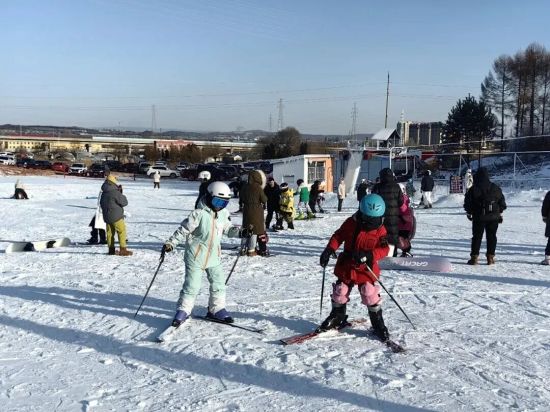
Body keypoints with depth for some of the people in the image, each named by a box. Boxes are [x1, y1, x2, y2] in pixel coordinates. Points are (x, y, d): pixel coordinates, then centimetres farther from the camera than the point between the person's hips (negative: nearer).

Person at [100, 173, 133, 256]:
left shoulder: (104, 193, 7)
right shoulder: (116, 193, -18)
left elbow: (101, 204, 18)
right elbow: (124, 202, -10)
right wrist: (121, 194, 3)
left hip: (106, 217, 8)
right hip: (116, 216, -8)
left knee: (110, 232, 12)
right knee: (122, 231, -1)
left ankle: (111, 249, 16)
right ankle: (123, 249, -4)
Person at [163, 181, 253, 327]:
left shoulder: (224, 214, 1)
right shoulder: (199, 214, -19)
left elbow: (227, 228, 16)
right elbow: (183, 230, -14)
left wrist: (241, 232, 0)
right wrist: (170, 243, -20)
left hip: (214, 256, 6)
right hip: (196, 256, -6)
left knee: (218, 283, 10)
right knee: (192, 285, -2)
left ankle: (217, 309, 26)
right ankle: (183, 310, 13)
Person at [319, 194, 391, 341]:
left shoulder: (380, 230, -8)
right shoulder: (350, 223, -6)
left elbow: (384, 249, -12)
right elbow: (338, 236, 5)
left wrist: (368, 255, -29)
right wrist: (329, 250, -9)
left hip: (366, 269, -2)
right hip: (346, 267, 2)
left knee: (371, 296, -10)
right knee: (340, 293, 10)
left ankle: (378, 323, 8)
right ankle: (337, 317, 35)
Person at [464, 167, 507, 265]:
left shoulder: (473, 189, -8)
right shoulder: (495, 188, 2)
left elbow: (467, 202, -4)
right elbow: (502, 201, 10)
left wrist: (468, 213, 10)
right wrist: (500, 213, 19)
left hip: (479, 217, -2)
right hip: (493, 217, 2)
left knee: (477, 237, 4)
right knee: (491, 237, 9)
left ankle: (474, 257, 2)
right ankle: (490, 257, 10)